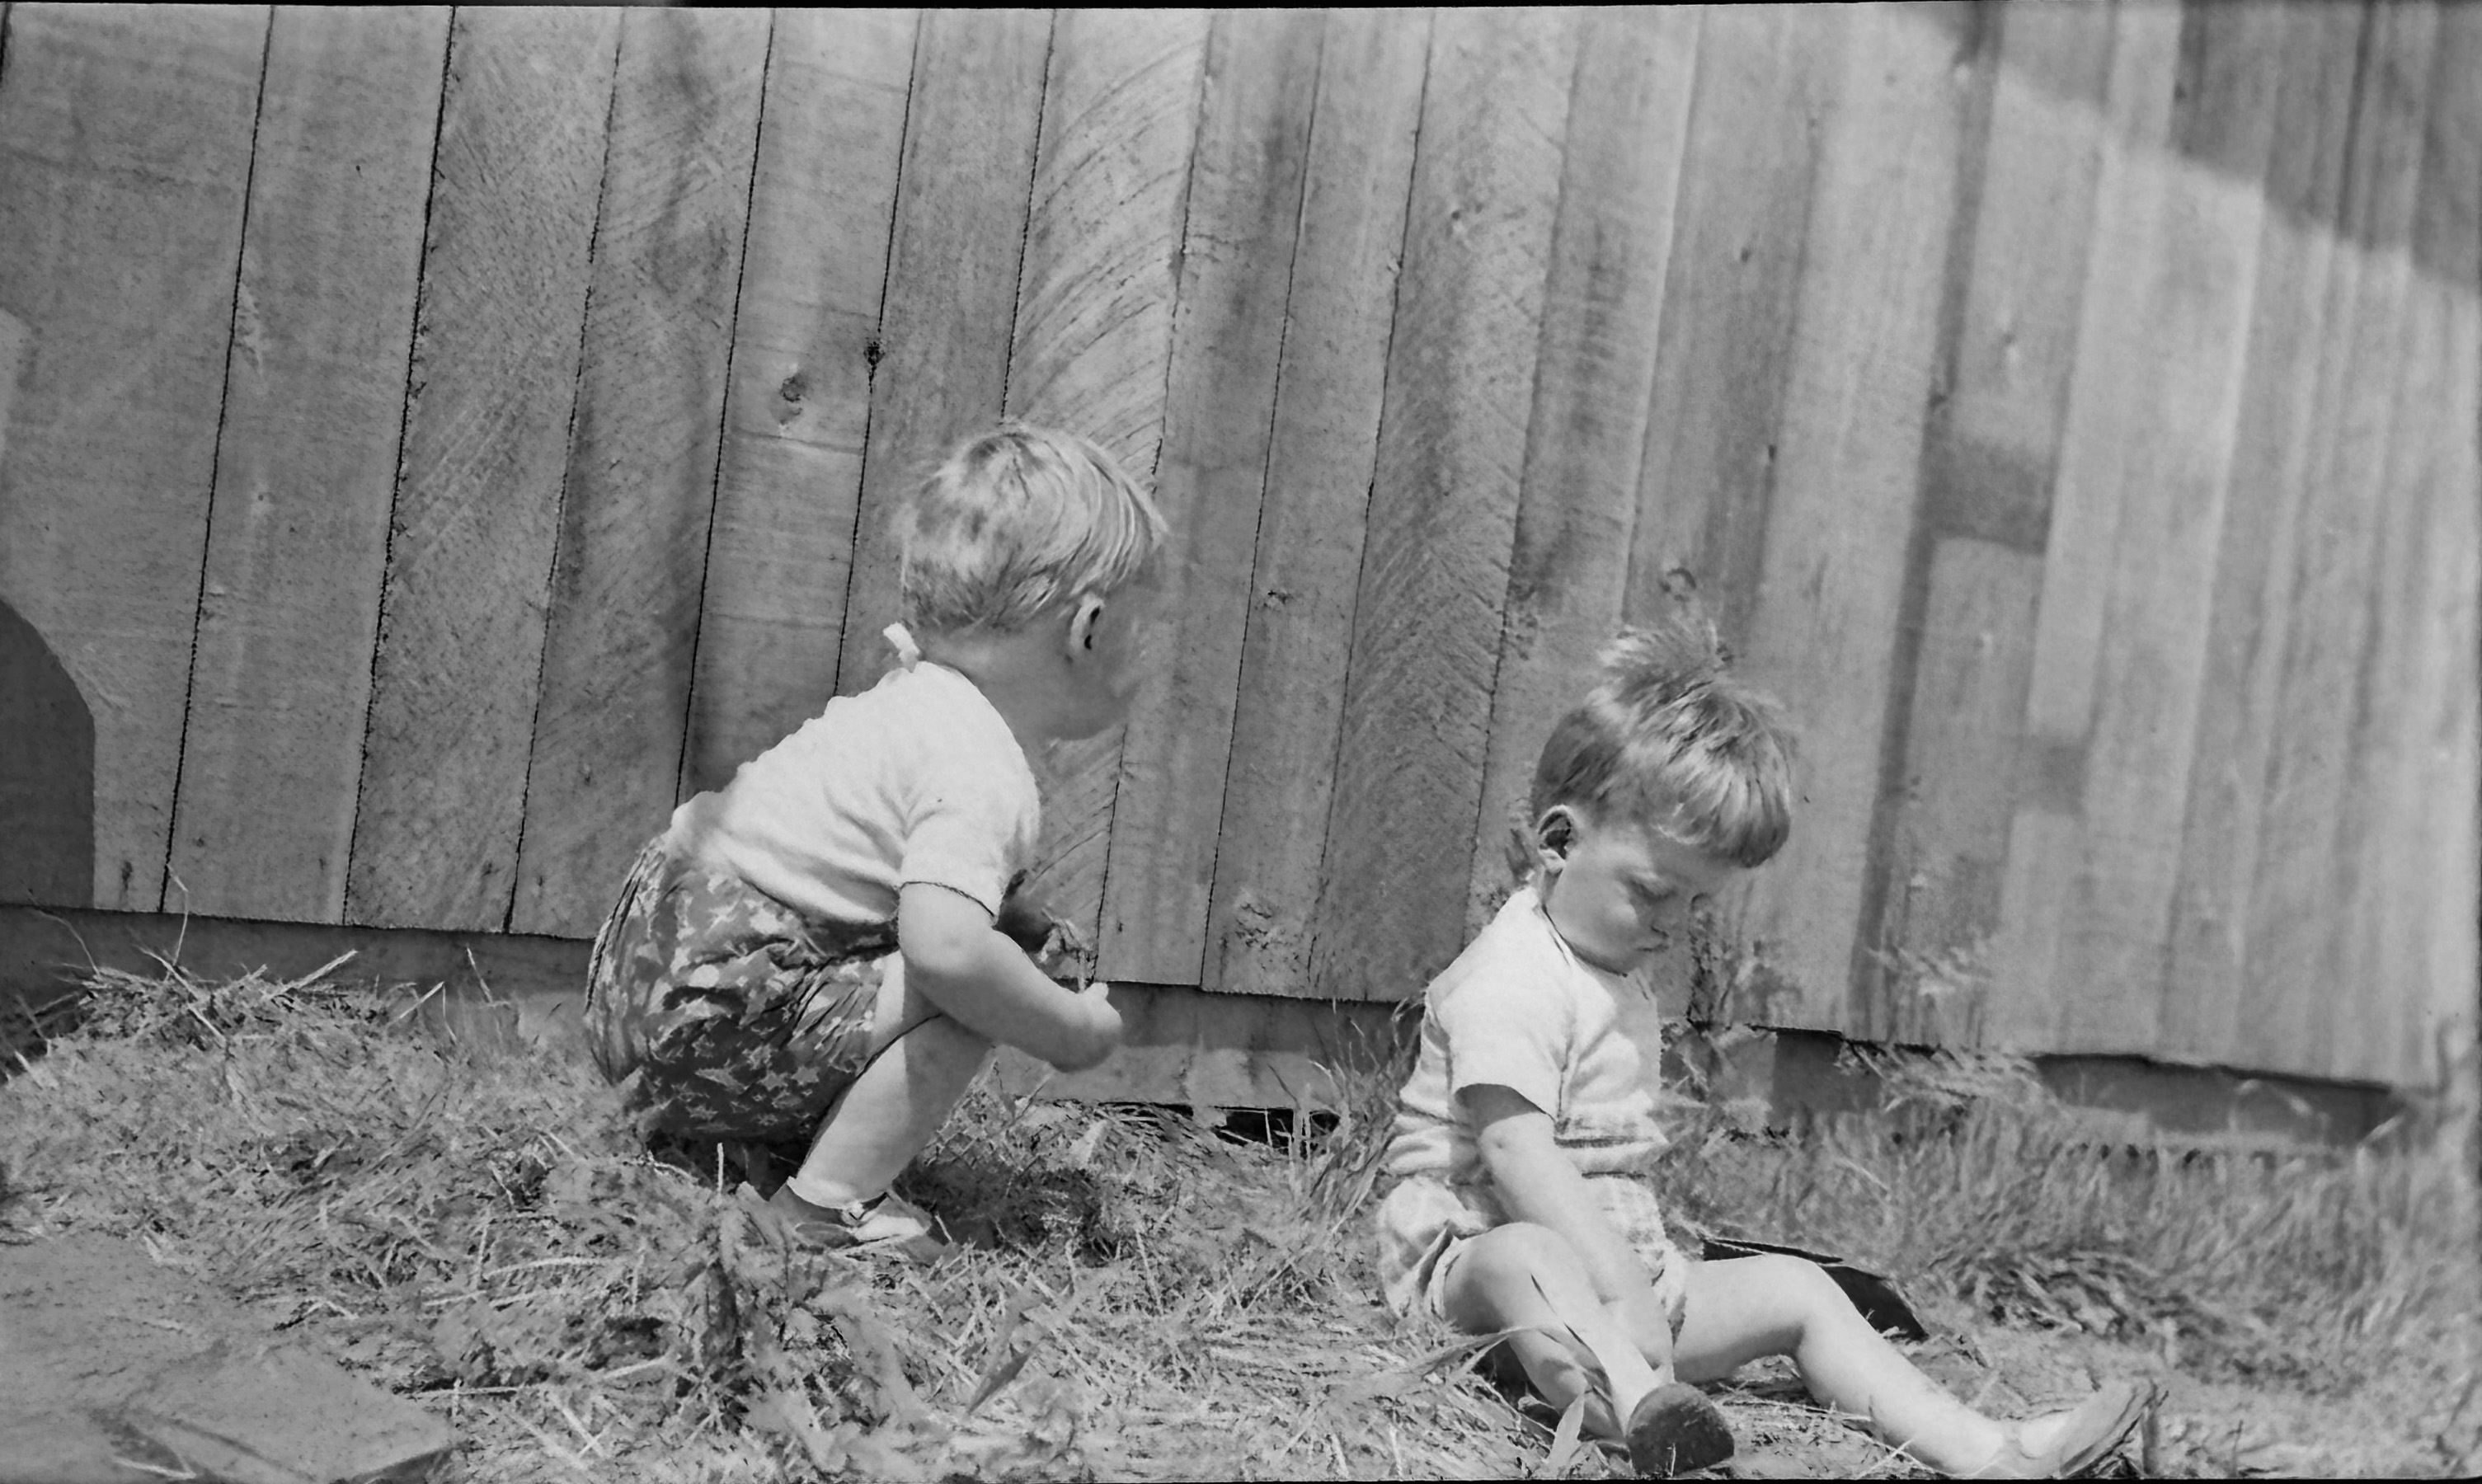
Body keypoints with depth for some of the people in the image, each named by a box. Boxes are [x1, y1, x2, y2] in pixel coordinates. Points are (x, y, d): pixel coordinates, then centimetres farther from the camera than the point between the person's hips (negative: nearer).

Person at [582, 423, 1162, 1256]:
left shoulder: (920, 694, 10)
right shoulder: (984, 778, -21)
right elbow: (945, 946, -37)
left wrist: (1017, 923, 12)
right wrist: (1070, 1026, -20)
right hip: (703, 1020, -10)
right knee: (963, 991, -18)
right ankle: (830, 1205, -8)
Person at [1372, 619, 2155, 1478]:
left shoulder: (1614, 986, 18)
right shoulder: (1510, 985, -18)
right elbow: (1519, 1158, -28)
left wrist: (1640, 1279, 11)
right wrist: (1621, 1293, -33)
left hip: (1614, 1265, 10)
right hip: (1473, 1254, -9)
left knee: (1793, 1289, 4)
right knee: (1524, 1260, -41)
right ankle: (1641, 1414, -68)